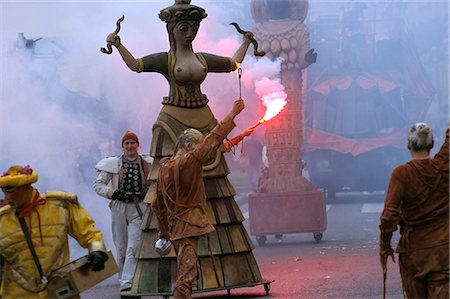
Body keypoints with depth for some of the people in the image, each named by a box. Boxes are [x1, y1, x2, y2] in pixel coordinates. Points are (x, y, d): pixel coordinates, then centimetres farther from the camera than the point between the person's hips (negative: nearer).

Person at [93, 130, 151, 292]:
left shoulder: (146, 164, 6)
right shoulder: (114, 164, 5)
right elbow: (98, 185, 4)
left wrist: (148, 191, -2)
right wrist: (113, 193, -10)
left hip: (138, 208, -1)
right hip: (119, 207, 1)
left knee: (133, 248, -13)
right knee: (121, 248, 6)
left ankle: (127, 284, -20)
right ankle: (123, 278, 21)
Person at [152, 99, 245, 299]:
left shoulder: (164, 168, 10)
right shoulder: (190, 161, -12)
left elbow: (158, 204, 14)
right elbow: (213, 140, -10)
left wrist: (164, 231, 22)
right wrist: (232, 115, -4)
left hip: (174, 227, 8)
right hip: (189, 227, -8)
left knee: (183, 273, 17)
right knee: (186, 275, -13)